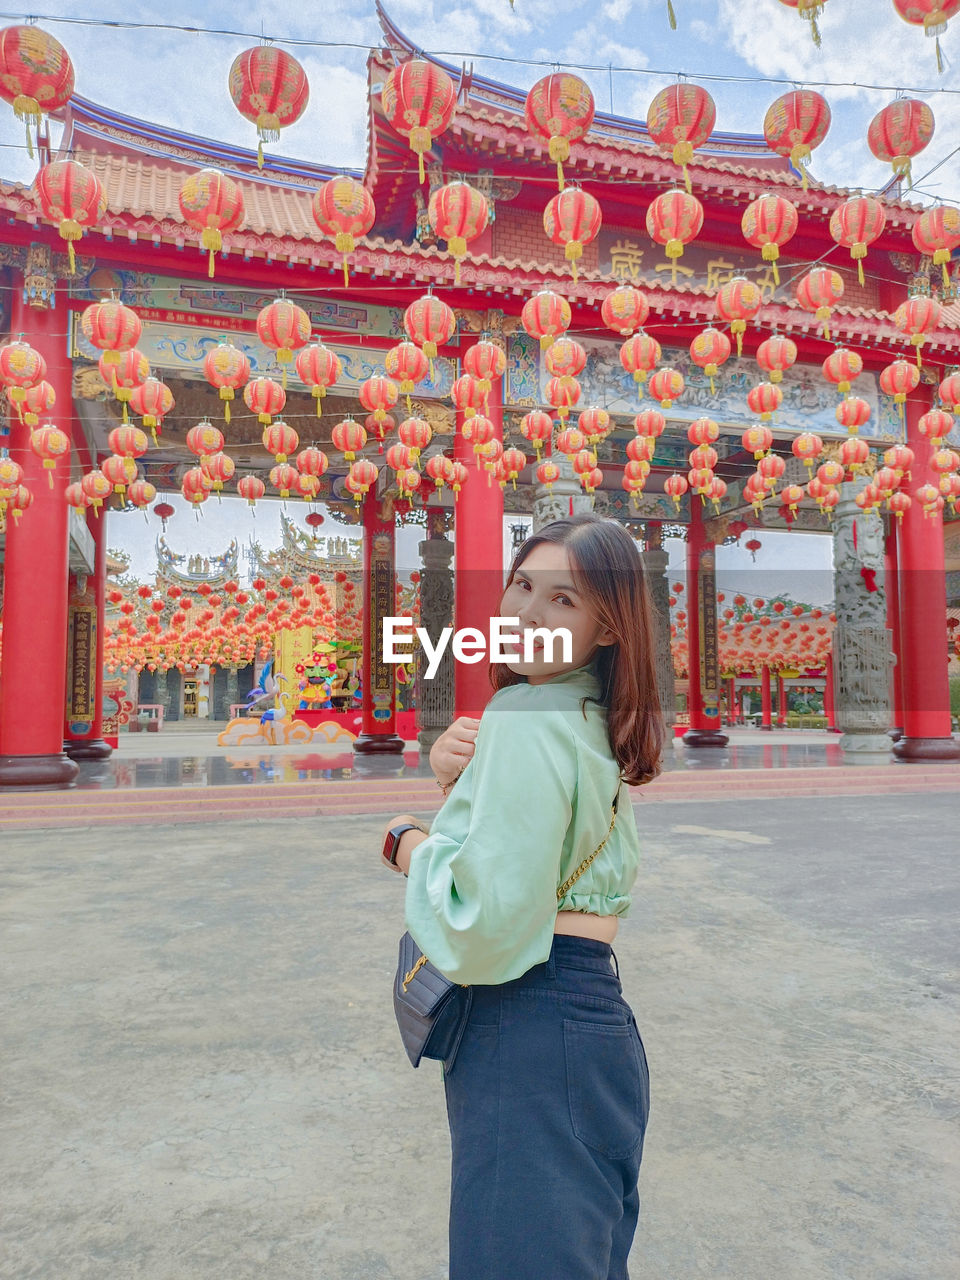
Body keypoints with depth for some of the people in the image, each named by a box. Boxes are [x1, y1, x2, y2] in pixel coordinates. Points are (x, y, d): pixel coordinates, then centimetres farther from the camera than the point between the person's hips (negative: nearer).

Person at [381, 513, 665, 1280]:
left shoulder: (525, 720, -19)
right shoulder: (590, 721, 10)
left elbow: (488, 923, -24)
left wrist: (411, 848, -7)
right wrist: (458, 782, -4)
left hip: (533, 1034, -10)